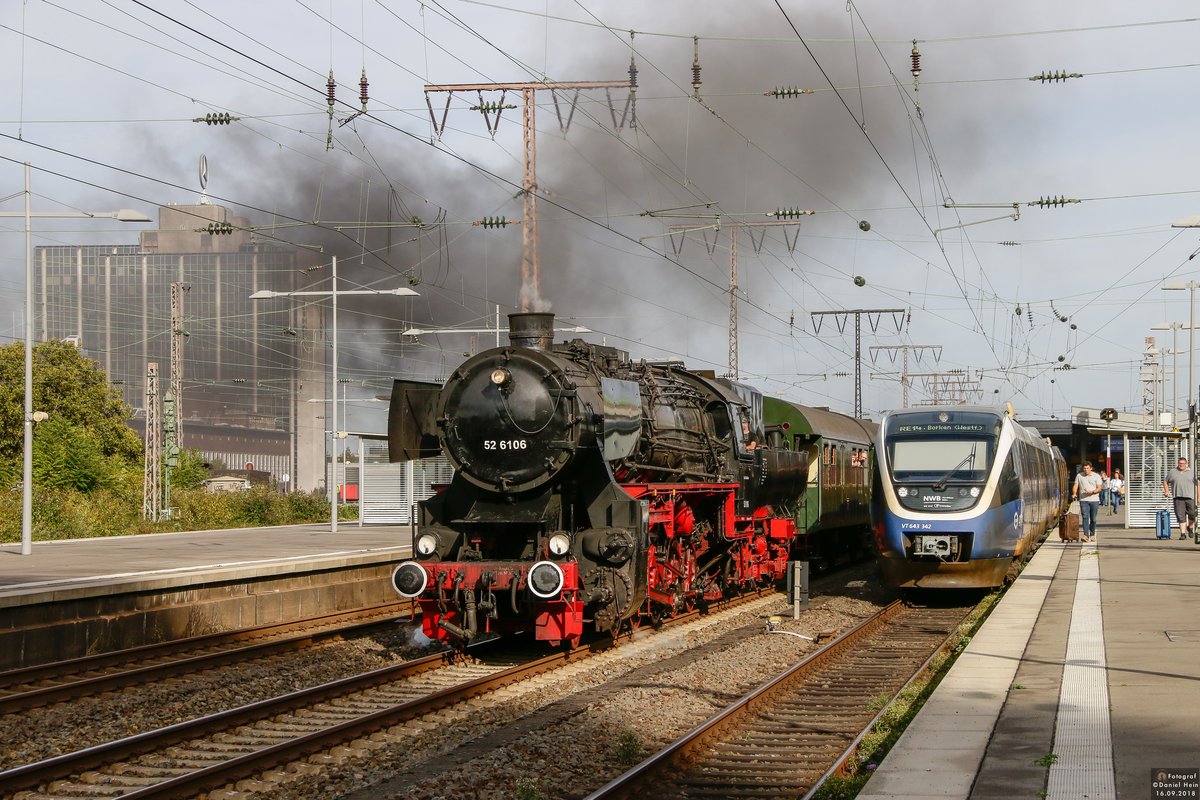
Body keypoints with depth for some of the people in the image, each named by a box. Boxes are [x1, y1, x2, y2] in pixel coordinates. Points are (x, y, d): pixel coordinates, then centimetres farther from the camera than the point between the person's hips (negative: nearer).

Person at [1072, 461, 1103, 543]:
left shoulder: (1096, 476, 4)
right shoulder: (1079, 476, 9)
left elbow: (1099, 488, -1)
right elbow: (1075, 486, 8)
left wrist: (1092, 491, -20)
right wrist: (1074, 493, -12)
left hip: (1094, 500, 0)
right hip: (1083, 500, 0)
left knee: (1093, 519, 5)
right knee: (1085, 517, -13)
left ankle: (1092, 534, 19)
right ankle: (1085, 535, -20)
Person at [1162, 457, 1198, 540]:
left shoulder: (1192, 472, 11)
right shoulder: (1172, 472, 13)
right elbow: (1165, 481, 22)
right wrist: (1166, 491, 7)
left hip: (1190, 497, 0)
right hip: (1178, 497, 0)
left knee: (1192, 514, -6)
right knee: (1181, 516, -5)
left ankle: (1190, 527, 22)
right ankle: (1183, 533, -1)